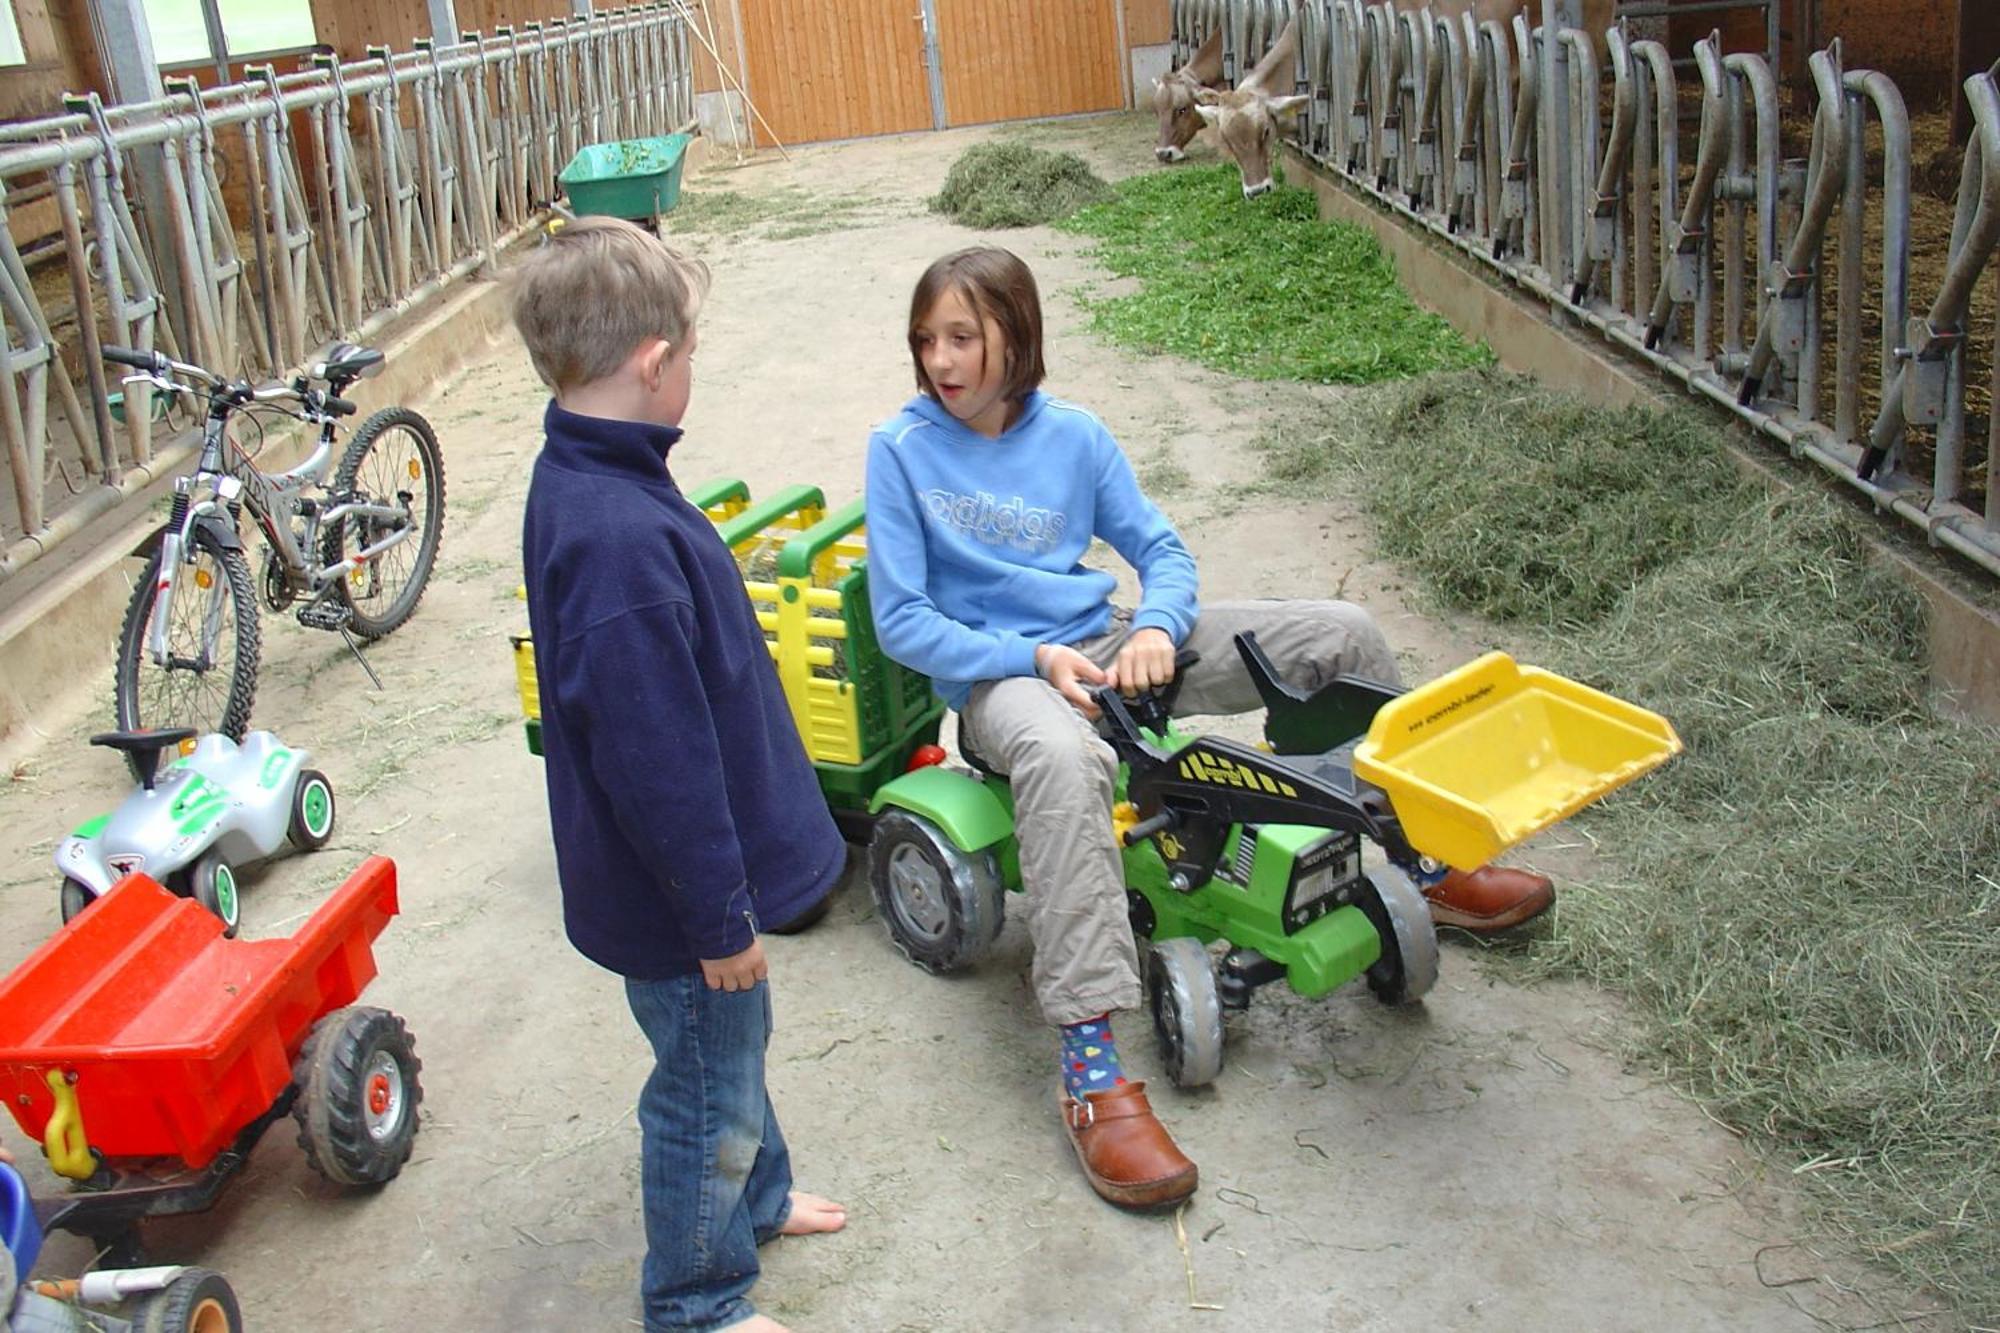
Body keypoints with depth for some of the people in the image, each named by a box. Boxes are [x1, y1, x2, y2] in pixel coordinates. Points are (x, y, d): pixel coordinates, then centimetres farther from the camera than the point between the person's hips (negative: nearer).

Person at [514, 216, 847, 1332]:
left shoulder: (583, 481, -1)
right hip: (681, 895, -10)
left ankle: (755, 1197, 53)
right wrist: (718, 915, -18)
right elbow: (655, 756, -30)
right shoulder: (622, 539, -34)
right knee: (708, 1092, 12)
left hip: (701, 869, 10)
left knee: (735, 1046, 29)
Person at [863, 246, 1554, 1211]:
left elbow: (1162, 550, 9)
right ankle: (1091, 1072, -47)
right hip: (995, 674, -5)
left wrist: (1155, 629, -14)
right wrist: (1035, 660, -20)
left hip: (1103, 644, 5)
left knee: (1340, 634, -3)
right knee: (1061, 757, -44)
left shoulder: (1071, 435, 4)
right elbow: (903, 622, -8)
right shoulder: (902, 449, -6)